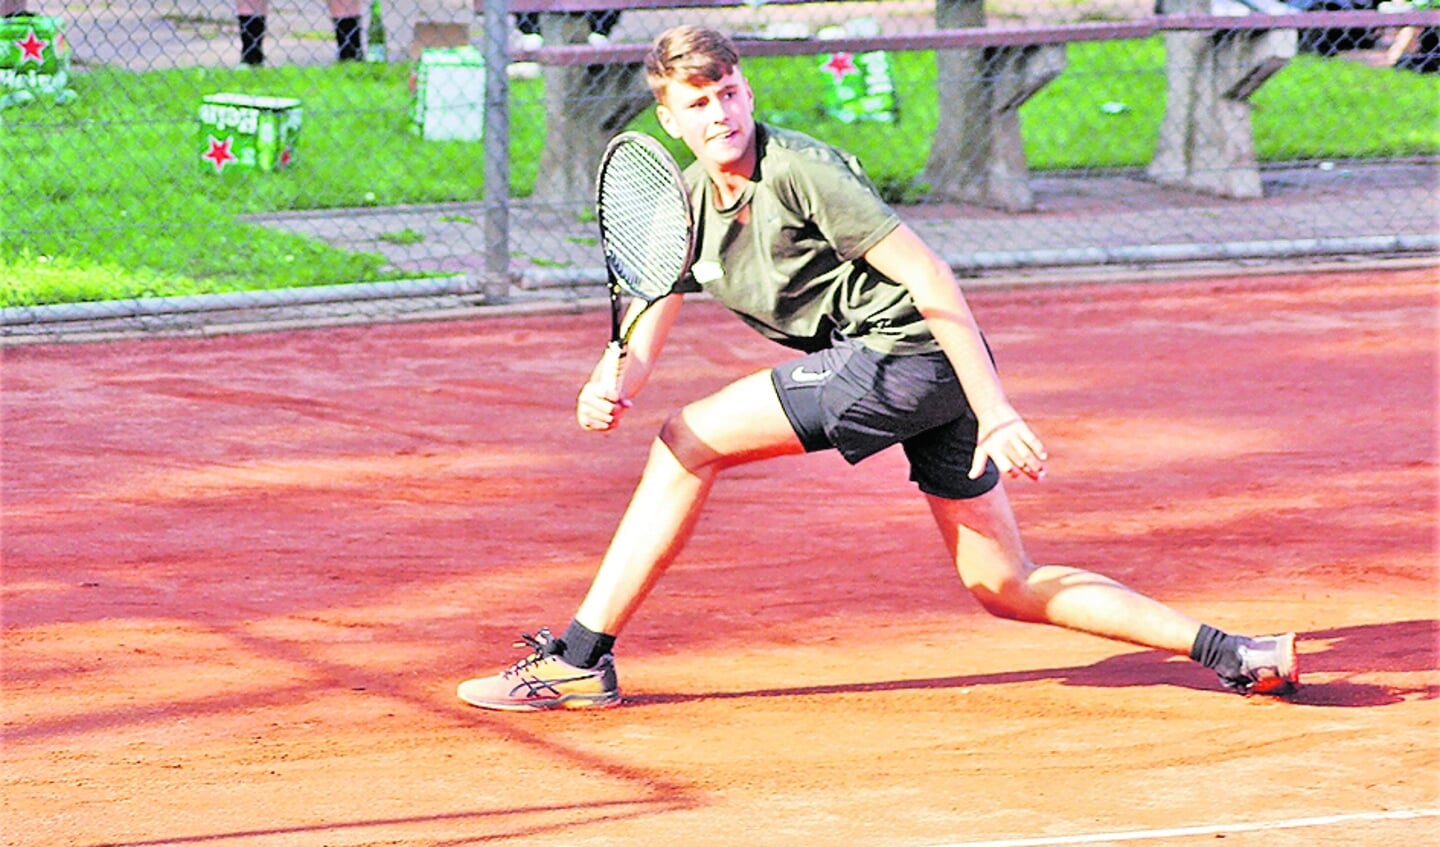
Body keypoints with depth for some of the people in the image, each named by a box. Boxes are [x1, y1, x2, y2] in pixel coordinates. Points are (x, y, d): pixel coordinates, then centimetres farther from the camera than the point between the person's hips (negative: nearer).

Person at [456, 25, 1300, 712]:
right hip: (928, 381, 9)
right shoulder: (687, 205, 11)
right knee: (1004, 586, 9)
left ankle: (580, 659, -2)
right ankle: (1230, 653, 5)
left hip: (906, 350, -9)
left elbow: (929, 275, -16)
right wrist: (610, 388, -17)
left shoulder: (797, 168, -13)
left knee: (687, 441, -7)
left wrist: (996, 411, -21)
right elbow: (645, 341, 8)